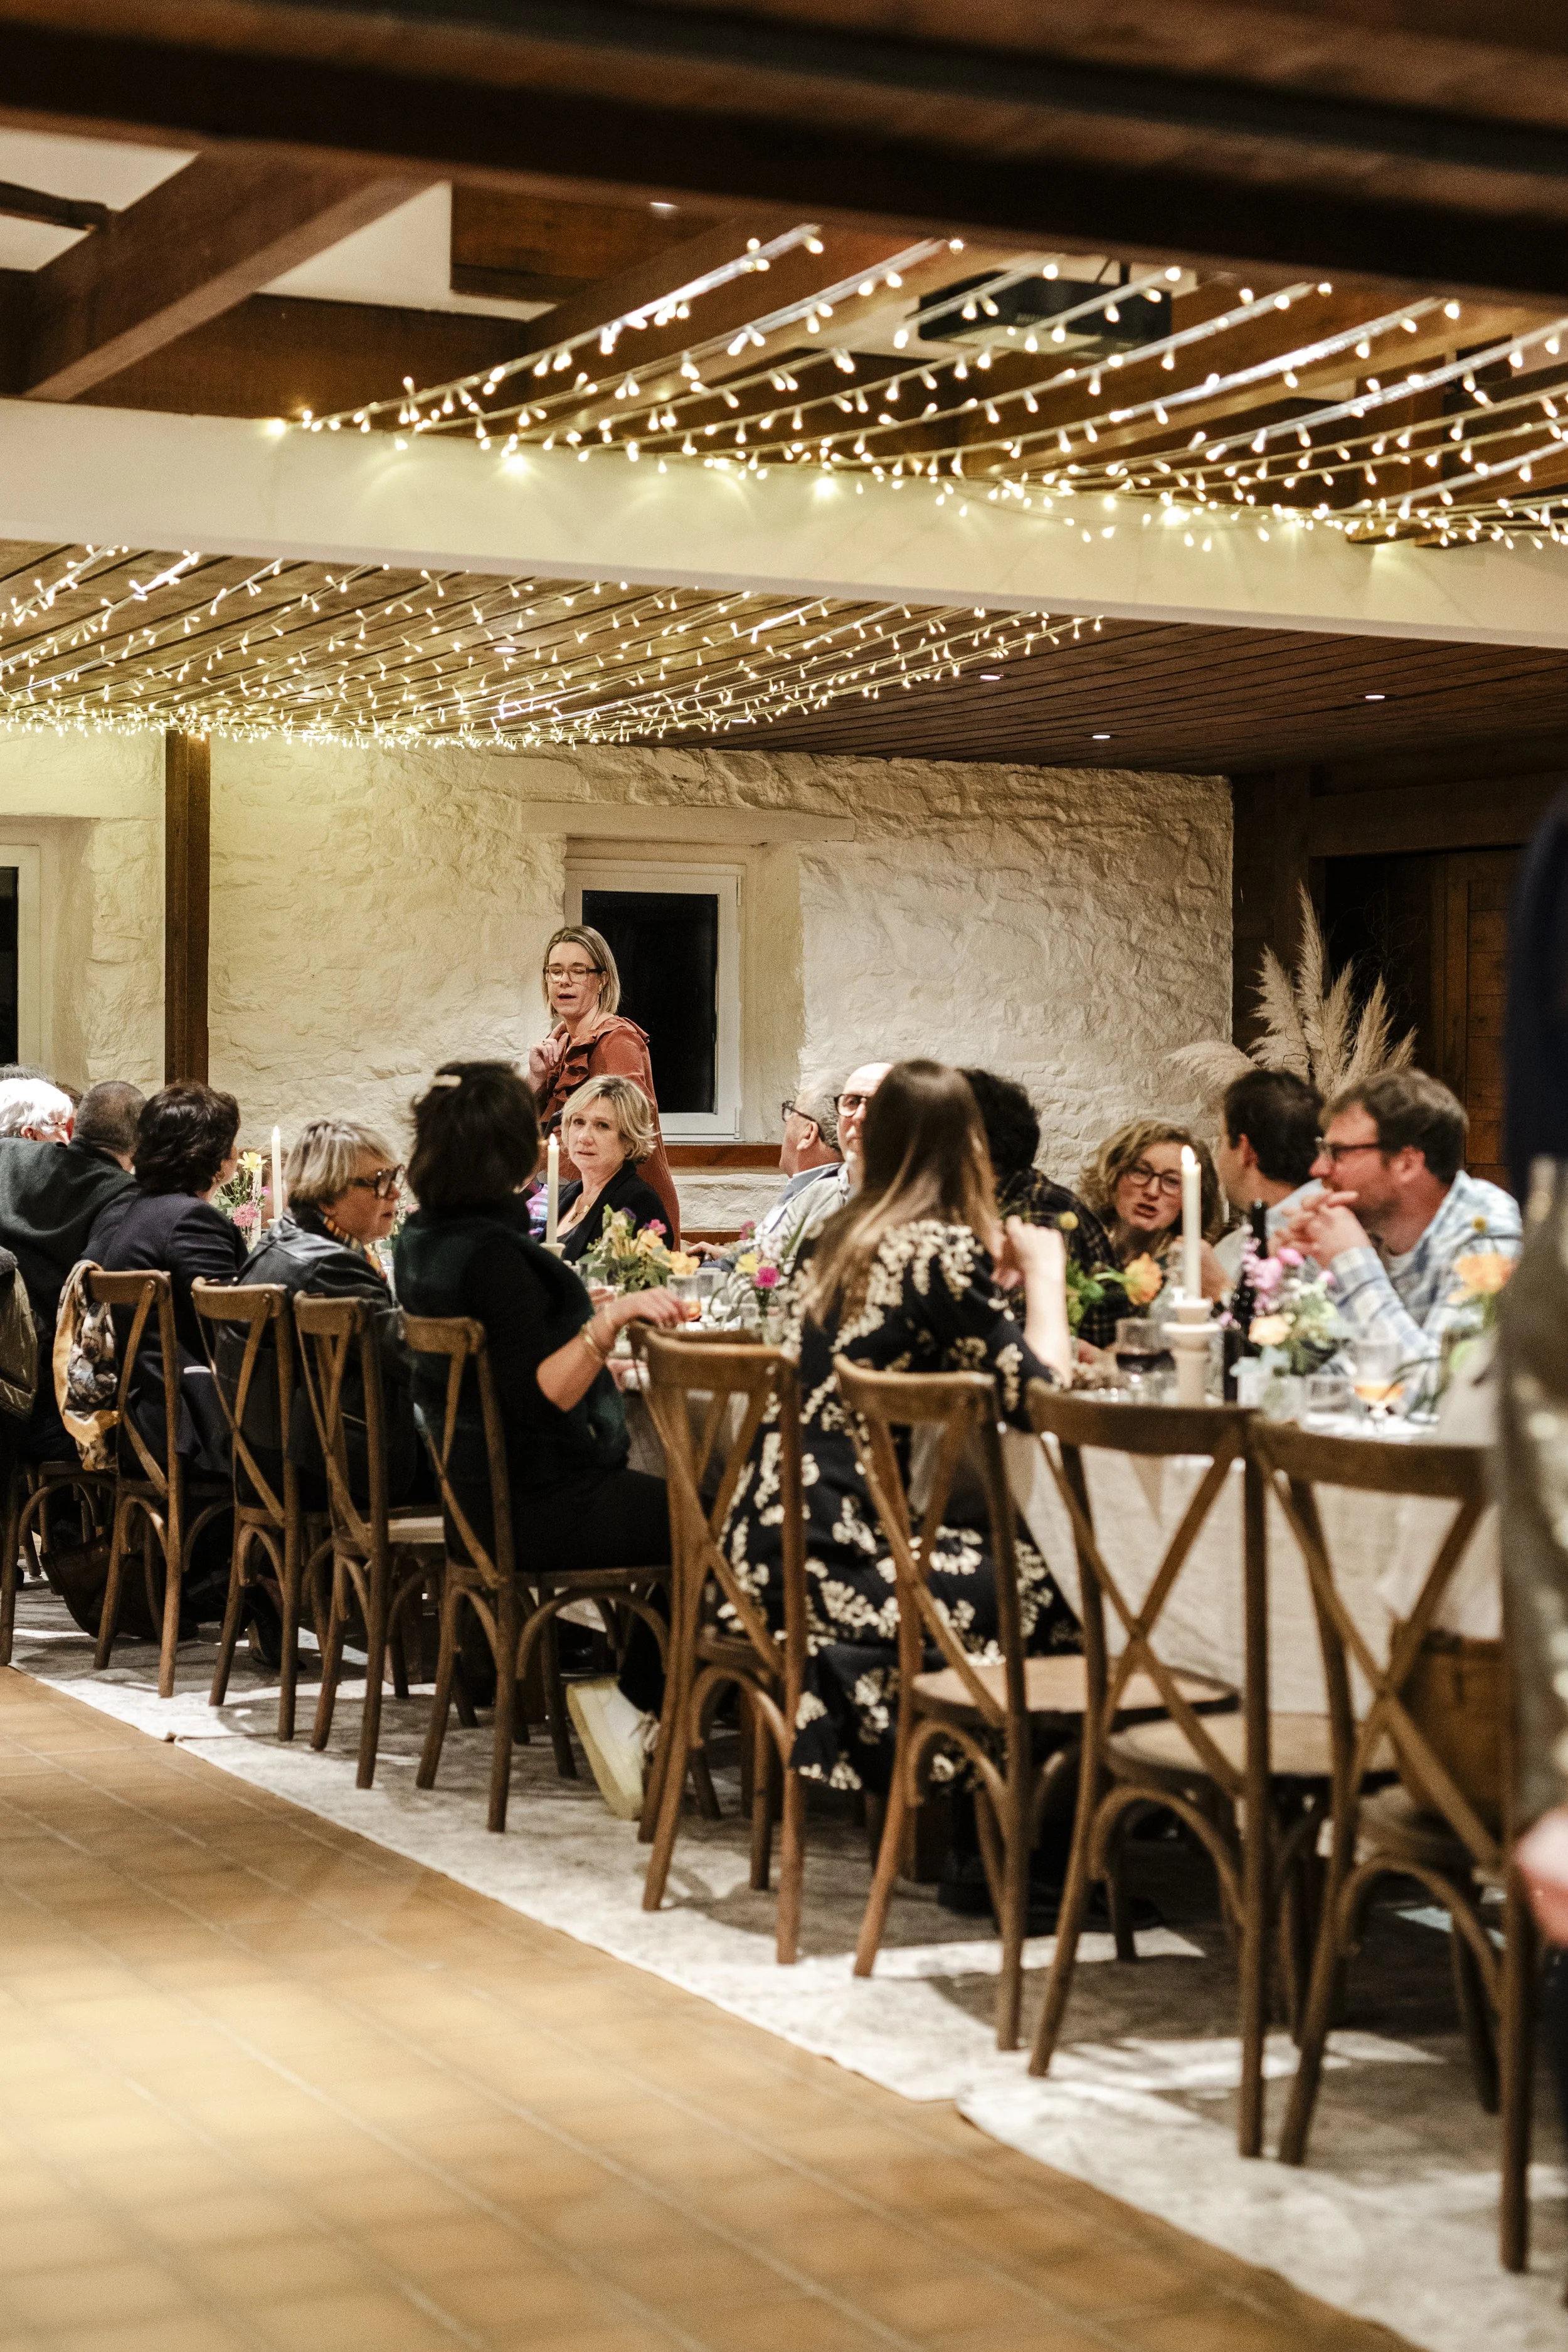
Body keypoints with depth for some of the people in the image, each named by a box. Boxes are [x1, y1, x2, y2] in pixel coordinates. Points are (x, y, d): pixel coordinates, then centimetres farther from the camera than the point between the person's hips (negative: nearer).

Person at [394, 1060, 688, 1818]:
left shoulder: (425, 1239, 8)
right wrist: (611, 1317, -35)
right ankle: (634, 1700, 0)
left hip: (481, 1491, 10)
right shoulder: (494, 1252, -23)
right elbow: (540, 1394, -28)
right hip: (544, 1506, -10)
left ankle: (635, 1697, 12)